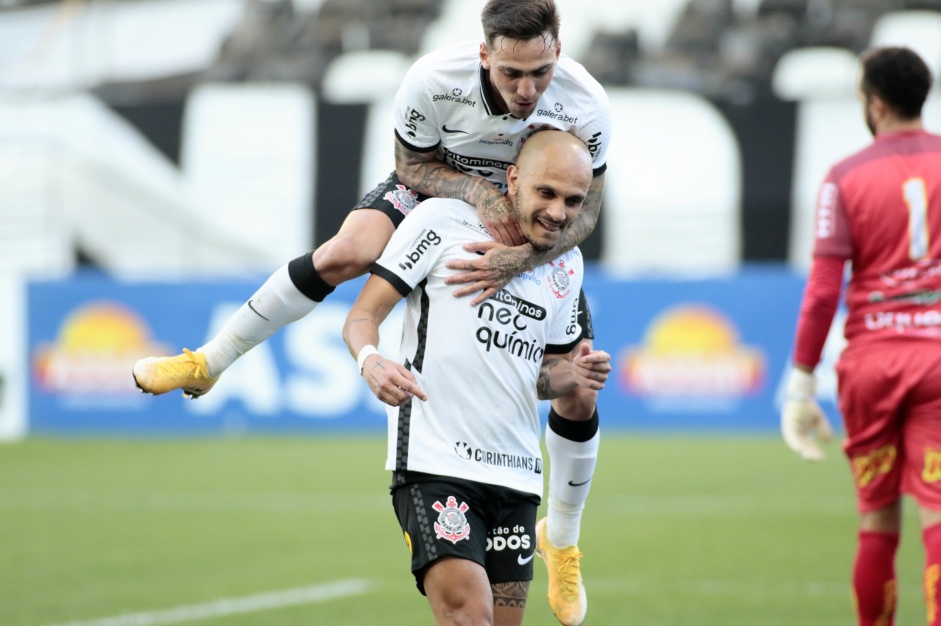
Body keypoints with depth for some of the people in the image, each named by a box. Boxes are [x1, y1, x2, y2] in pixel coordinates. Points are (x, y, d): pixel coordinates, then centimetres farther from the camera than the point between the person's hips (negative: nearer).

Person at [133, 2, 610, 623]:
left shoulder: (587, 105, -34)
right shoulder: (433, 80, -35)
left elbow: (586, 207, -21)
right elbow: (414, 164, -16)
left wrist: (520, 259, -39)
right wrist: (481, 195, -35)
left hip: (534, 232, 1)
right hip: (440, 190, -1)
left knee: (579, 390, -5)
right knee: (348, 250, -31)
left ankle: (563, 541, 21)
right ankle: (206, 365, -13)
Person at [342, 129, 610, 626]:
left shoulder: (566, 264, 15)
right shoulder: (442, 221, -2)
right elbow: (362, 314, -3)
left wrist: (571, 375, 2)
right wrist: (370, 360, -25)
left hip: (516, 475, 6)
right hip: (434, 467, -6)